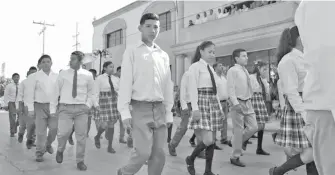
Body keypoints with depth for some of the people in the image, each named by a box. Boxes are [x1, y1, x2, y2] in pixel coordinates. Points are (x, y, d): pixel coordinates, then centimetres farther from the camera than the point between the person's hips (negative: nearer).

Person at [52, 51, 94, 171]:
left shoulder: (88, 75, 2)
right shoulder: (63, 74, 0)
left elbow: (91, 92, 13)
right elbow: (56, 92, 4)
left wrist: (88, 105, -2)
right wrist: (53, 109, 1)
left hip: (81, 108, 1)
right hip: (65, 108, -1)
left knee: (81, 136, 3)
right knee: (63, 133, -11)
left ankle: (80, 161, 19)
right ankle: (60, 150, 22)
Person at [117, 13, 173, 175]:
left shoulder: (164, 55, 14)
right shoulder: (132, 52, 3)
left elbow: (168, 85, 13)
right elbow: (125, 82, -4)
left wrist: (168, 112, 10)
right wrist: (125, 111, -12)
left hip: (159, 108, 4)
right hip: (140, 108, -4)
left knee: (159, 153, 5)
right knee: (143, 151, -8)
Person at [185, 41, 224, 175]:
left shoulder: (211, 68, 18)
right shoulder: (195, 66, -4)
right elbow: (193, 89, -13)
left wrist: (220, 108, 15)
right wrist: (195, 109, -21)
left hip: (213, 104, 8)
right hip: (202, 103, -8)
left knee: (212, 140, 7)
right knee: (207, 141, -14)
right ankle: (190, 159, 12)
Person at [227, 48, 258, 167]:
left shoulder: (245, 71, 16)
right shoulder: (233, 70, -7)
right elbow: (231, 89, -15)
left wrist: (249, 100, 16)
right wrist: (236, 103, -24)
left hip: (248, 102, 8)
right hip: (238, 103, -8)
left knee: (253, 127, 4)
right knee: (239, 130, -2)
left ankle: (234, 142, 25)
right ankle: (235, 157, 11)